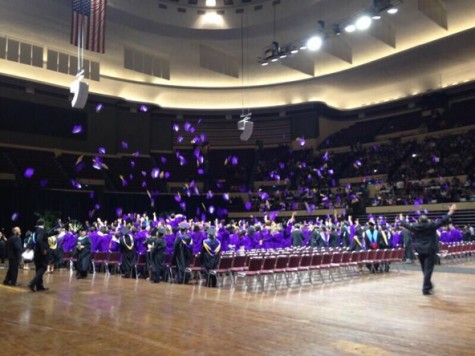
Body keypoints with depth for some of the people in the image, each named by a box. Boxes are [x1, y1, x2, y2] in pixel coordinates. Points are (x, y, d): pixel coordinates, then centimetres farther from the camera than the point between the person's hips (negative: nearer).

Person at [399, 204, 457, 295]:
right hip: (430, 250, -4)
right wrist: (451, 212, 1)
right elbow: (443, 221, -8)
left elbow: (406, 224, 17)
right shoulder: (431, 225, -8)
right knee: (428, 270, -3)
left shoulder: (415, 227, 1)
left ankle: (429, 285, 33)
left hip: (420, 251, 4)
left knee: (424, 269, 19)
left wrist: (401, 219, 38)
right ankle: (426, 289, -3)